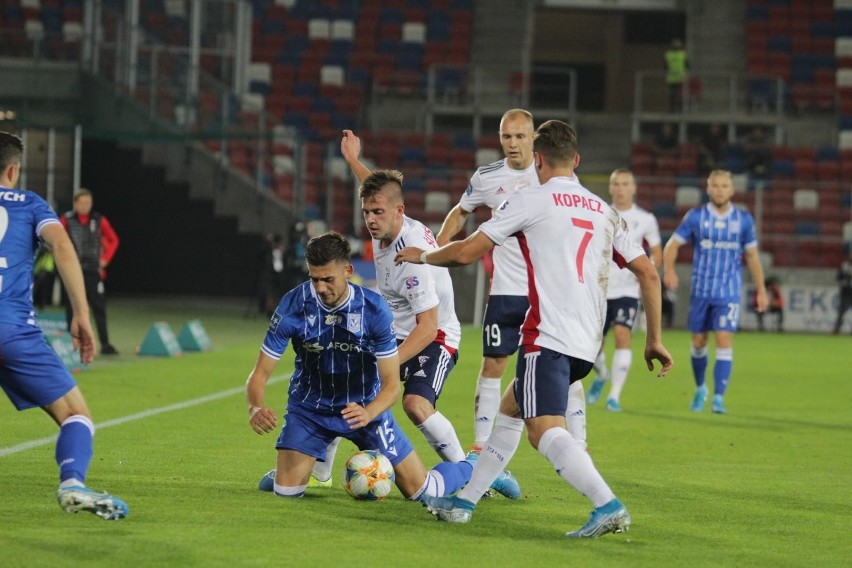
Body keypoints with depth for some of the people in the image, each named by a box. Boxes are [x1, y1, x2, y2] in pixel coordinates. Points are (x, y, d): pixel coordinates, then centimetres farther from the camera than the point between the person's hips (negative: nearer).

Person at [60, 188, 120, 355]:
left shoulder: (99, 220, 4)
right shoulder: (66, 220, -2)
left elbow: (113, 240, 14)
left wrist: (105, 259, 6)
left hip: (93, 271, 1)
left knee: (99, 307, -2)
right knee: (72, 308, 2)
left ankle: (105, 344, 1)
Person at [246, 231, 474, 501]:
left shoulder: (374, 309, -21)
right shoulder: (293, 305, -21)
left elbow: (391, 384, -18)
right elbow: (260, 372, -17)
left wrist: (369, 413, -40)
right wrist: (256, 408, -39)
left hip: (365, 407, 0)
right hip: (309, 408, 0)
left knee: (420, 490, -1)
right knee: (287, 491, -19)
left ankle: (470, 468, 34)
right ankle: (284, 473, 20)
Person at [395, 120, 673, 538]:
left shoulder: (530, 200, 0)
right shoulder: (604, 211, 18)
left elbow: (466, 253, 1)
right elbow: (648, 273, 14)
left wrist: (422, 256, 21)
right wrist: (654, 339, 19)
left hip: (548, 336, -8)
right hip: (588, 344, 8)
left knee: (545, 431, -18)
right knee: (509, 409, 24)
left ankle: (608, 506, -36)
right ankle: (464, 502, 29)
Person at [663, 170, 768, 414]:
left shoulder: (743, 219, 3)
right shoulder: (695, 216, 0)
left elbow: (752, 255, 11)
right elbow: (673, 244, 1)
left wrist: (761, 290, 10)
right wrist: (668, 269, -18)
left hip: (729, 293, -1)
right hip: (701, 291, 1)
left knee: (724, 341, -12)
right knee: (698, 342, 8)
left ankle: (719, 398, -13)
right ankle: (700, 389, 32)